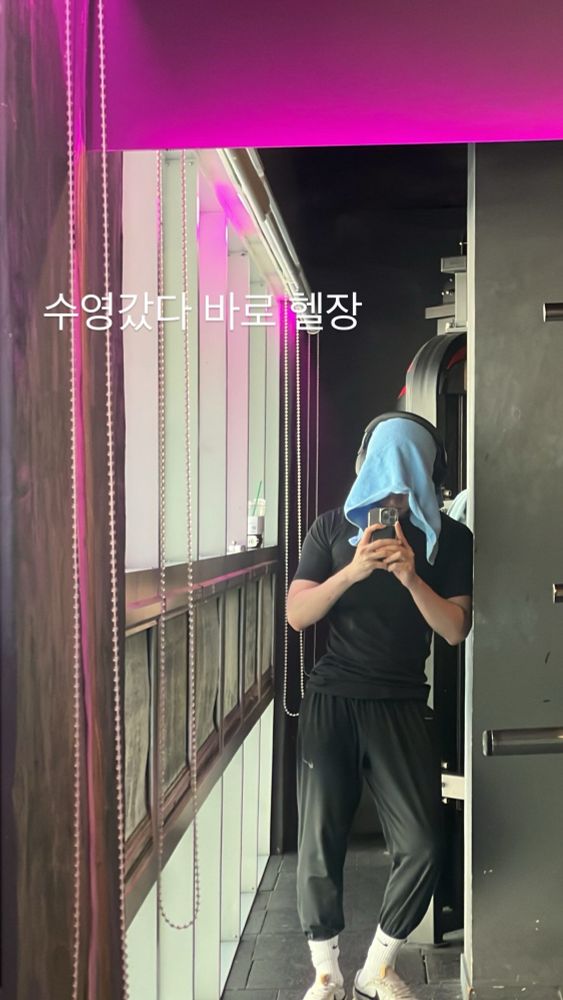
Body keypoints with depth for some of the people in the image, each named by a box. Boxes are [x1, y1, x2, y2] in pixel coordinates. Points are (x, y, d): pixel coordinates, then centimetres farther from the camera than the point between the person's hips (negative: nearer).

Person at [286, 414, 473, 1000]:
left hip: (401, 705, 1)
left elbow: (456, 630, -2)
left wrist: (412, 577, -17)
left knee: (422, 844, -6)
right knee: (319, 842, -3)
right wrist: (351, 572, -18)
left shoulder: (449, 538, 5)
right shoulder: (334, 526, 4)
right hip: (331, 699, 0)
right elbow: (297, 615, -2)